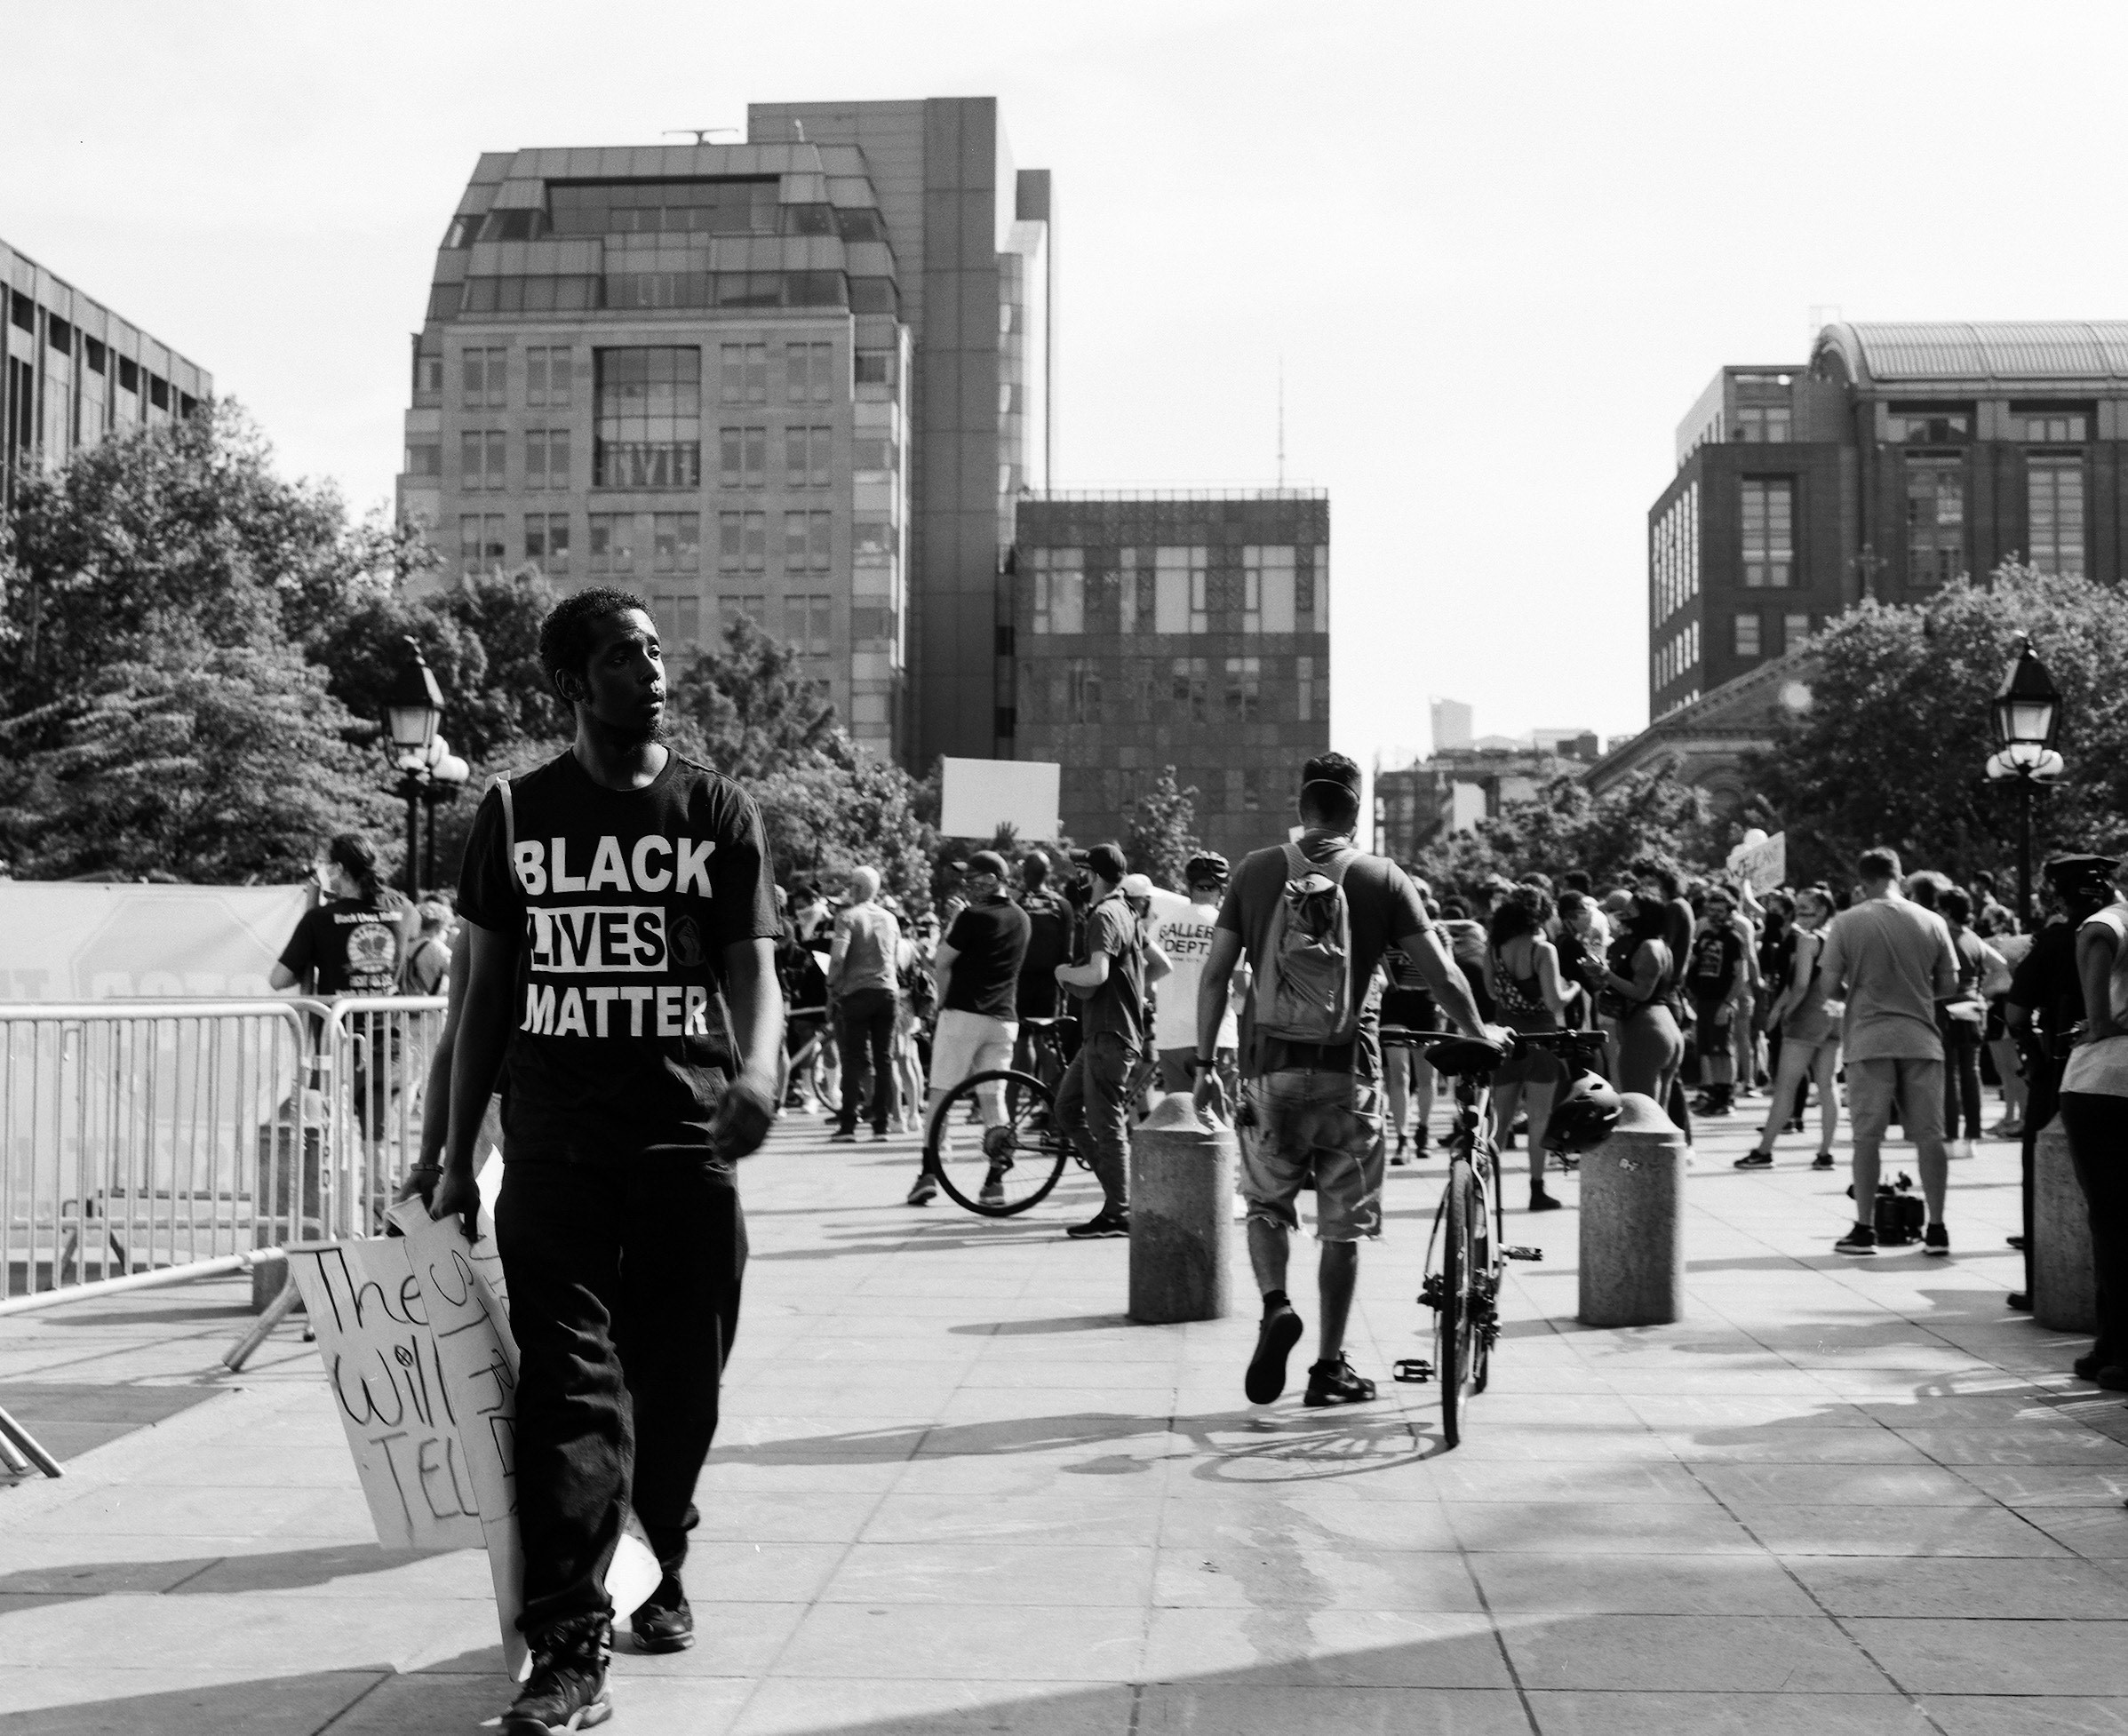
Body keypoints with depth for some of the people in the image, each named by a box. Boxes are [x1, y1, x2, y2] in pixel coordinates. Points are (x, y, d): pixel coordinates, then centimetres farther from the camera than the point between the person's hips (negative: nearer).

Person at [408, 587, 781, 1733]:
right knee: (569, 1388, -8)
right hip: (553, 1149, 0)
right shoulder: (515, 815, 6)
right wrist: (458, 1154, 8)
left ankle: (662, 1573, 34)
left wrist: (757, 1070, -23)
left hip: (686, 1139, 1)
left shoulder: (720, 813, 5)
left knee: (678, 1385, 10)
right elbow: (487, 989, 10)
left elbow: (753, 970, -1)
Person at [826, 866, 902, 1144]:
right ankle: (881, 1124, 6)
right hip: (889, 992, 4)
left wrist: (832, 987, -5)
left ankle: (848, 1125, -5)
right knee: (884, 1059, 6)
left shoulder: (848, 916, -5)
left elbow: (838, 955, -15)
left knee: (854, 1059, -3)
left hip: (857, 992, -4)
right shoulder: (890, 918, 12)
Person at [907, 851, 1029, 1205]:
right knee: (993, 1096, 8)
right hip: (1004, 1017, 6)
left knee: (941, 1093, 0)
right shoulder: (1022, 919, 12)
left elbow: (941, 962, -4)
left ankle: (928, 1173, -5)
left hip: (964, 1013, -6)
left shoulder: (973, 917, -10)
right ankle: (995, 1180, 3)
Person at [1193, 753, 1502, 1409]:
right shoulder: (1383, 879, -1)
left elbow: (1215, 974, 1)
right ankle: (1330, 1367, 13)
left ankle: (1276, 1305, -6)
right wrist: (1479, 1032, 15)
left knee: (1266, 1200, 19)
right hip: (1347, 1067, -1)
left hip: (1270, 1065, 1)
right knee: (1343, 1221, 9)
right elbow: (1441, 973, -2)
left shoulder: (1257, 870, 3)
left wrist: (1205, 1064, 7)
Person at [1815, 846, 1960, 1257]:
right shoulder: (1931, 922, 2)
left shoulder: (1847, 922, -4)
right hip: (1921, 1038, 2)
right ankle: (1937, 1229, 8)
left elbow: (1830, 988, -5)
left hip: (1869, 1039, -2)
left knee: (1867, 1136, 3)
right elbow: (1949, 986, 6)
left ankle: (1865, 1229, 5)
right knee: (1929, 1135, 6)